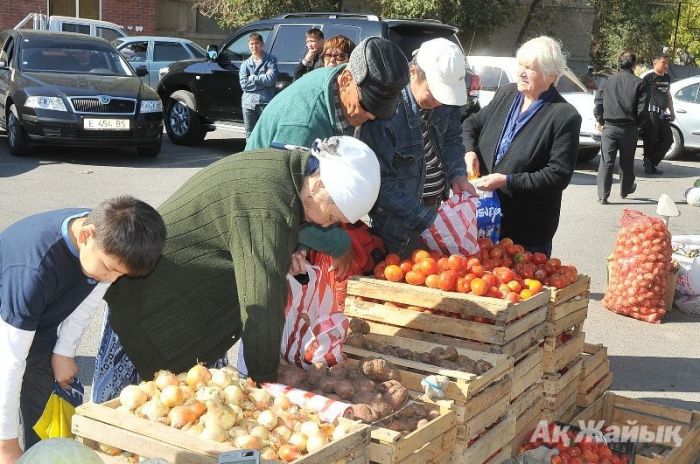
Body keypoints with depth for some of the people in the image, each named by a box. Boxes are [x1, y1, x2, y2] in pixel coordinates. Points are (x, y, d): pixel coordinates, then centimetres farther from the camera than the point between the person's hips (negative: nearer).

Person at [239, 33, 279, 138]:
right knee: (250, 135, 8)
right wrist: (263, 79, -6)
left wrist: (253, 78, -3)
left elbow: (271, 79, -11)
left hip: (265, 103, -4)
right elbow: (243, 84, -1)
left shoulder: (270, 60, 4)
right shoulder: (245, 64, 13)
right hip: (248, 103, 4)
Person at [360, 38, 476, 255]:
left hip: (441, 204, 6)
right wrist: (427, 219, -28)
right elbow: (382, 184, -26)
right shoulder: (386, 113, -28)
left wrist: (457, 175, -9)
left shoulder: (445, 100, -8)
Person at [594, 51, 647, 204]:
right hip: (629, 128, 0)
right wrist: (637, 123, 9)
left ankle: (603, 195, -5)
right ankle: (625, 190, 35)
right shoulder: (638, 83, -5)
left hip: (609, 127, 1)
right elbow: (642, 109, -6)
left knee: (606, 161, 1)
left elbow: (598, 102, 2)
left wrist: (600, 120, 11)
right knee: (627, 162, 17)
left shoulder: (608, 81, 1)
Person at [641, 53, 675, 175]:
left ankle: (652, 164, 17)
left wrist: (672, 112, 27)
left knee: (668, 140, 8)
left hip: (662, 114, 8)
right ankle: (648, 166, 7)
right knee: (650, 141, -4)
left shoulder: (667, 78, 19)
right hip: (651, 114, -8)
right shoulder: (649, 78, -6)